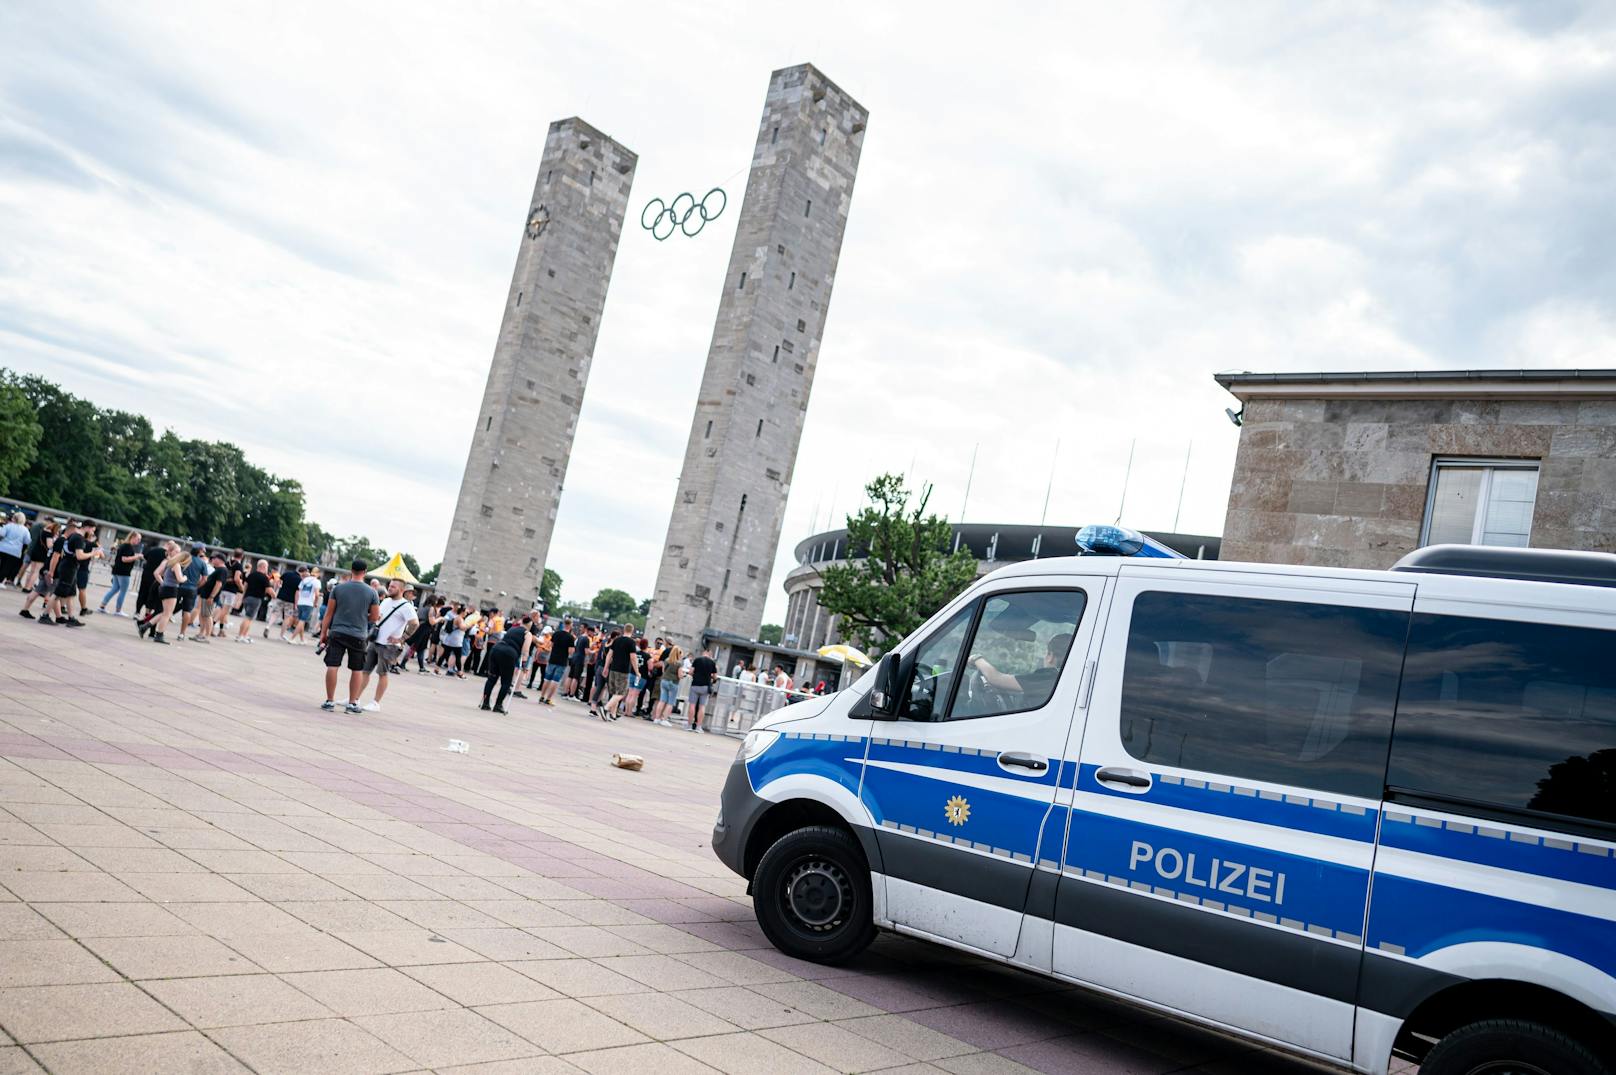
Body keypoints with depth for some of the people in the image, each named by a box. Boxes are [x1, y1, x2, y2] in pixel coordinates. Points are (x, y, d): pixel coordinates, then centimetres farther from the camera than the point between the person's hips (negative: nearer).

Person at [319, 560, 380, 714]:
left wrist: (323, 633, 8)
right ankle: (353, 703, 13)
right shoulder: (371, 592, -1)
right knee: (357, 670, 11)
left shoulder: (338, 588, 1)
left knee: (332, 666, 2)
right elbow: (375, 617, 3)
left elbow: (329, 613, 2)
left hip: (337, 632, 0)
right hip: (358, 635, 0)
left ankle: (330, 701, 4)